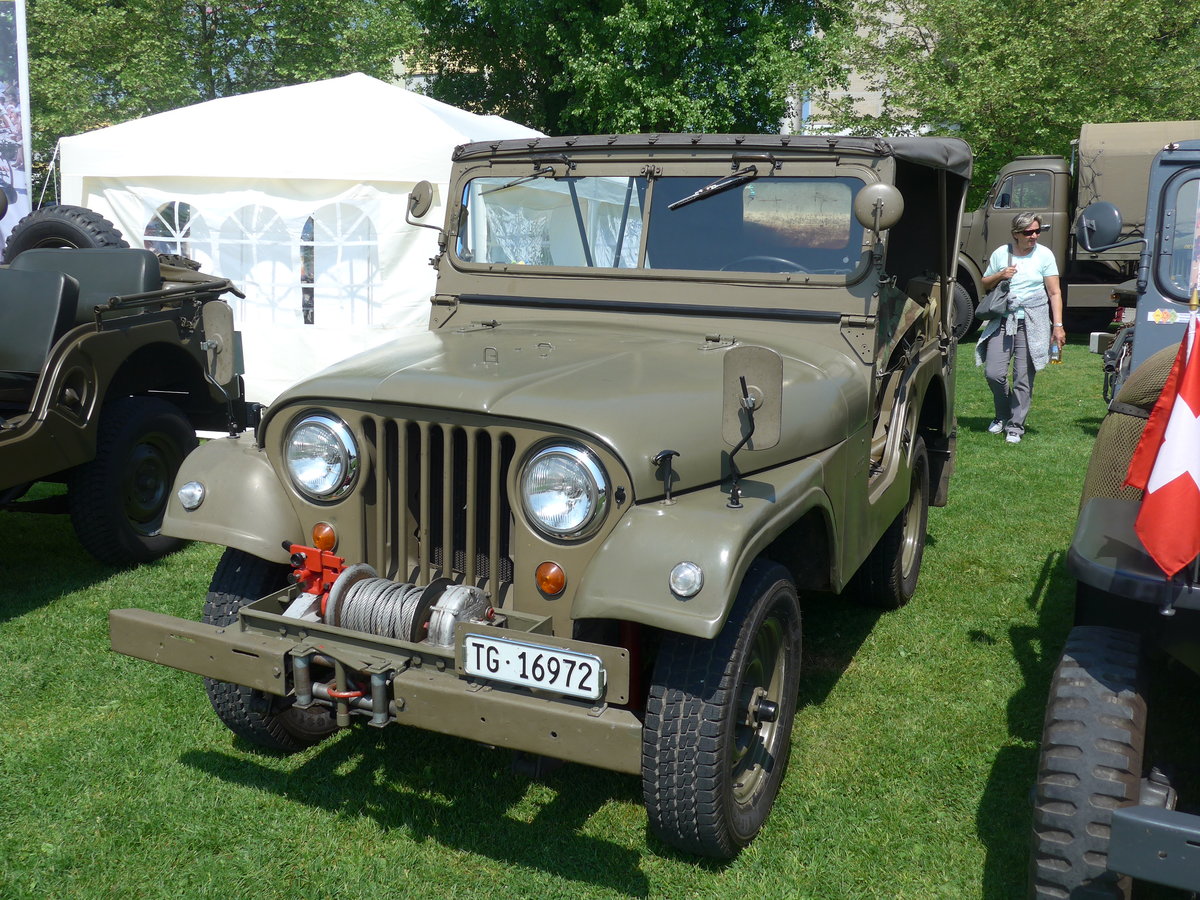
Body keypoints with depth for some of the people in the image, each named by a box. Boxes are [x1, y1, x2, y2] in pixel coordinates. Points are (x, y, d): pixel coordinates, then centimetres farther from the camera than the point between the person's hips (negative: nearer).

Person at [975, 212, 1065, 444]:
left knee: (1023, 378, -2)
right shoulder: (1001, 253, 7)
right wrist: (1000, 275, -5)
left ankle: (1015, 426, 9)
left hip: (1032, 325, -2)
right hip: (1003, 321, 2)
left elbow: (1054, 293, 1)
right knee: (993, 373, -5)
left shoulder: (1044, 255, 3)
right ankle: (1002, 415, 20)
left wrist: (1058, 325, -6)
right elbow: (984, 285, 17)